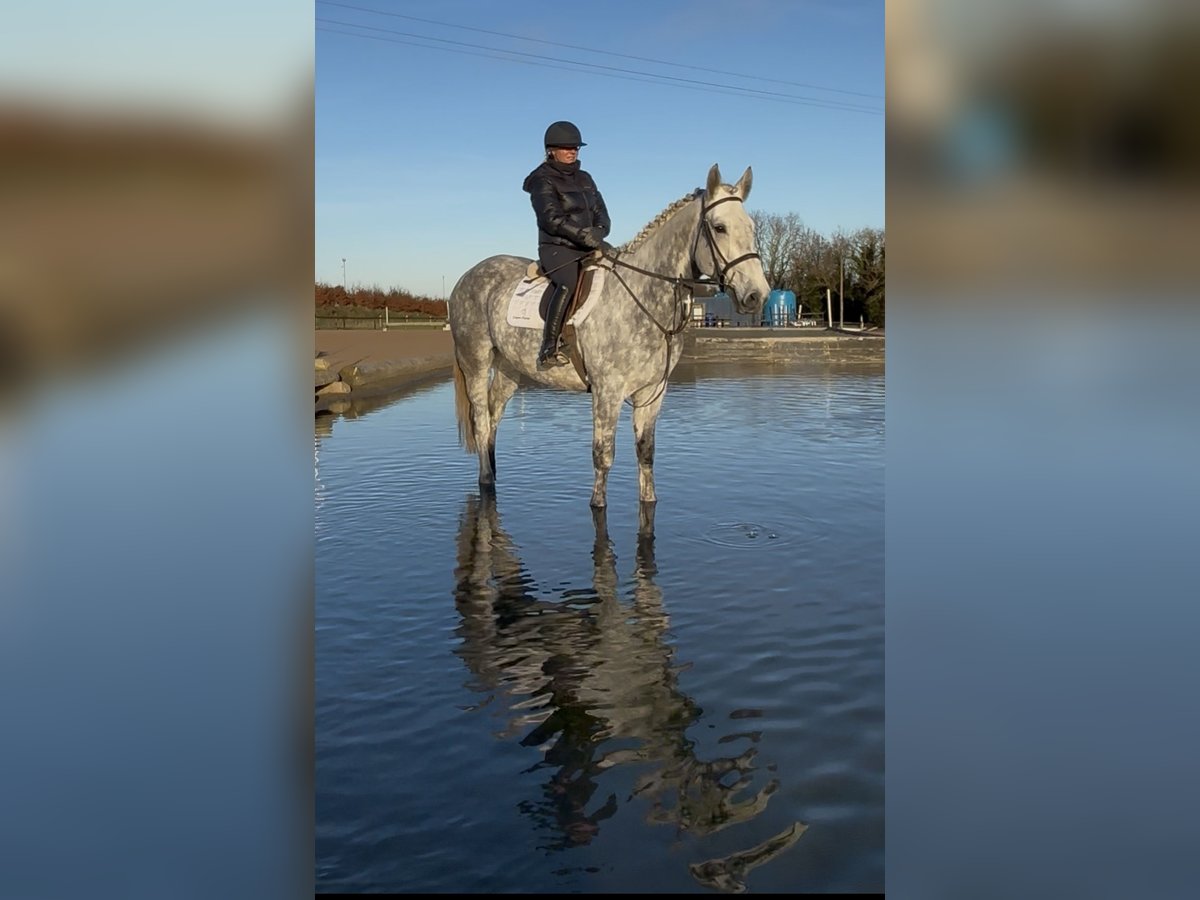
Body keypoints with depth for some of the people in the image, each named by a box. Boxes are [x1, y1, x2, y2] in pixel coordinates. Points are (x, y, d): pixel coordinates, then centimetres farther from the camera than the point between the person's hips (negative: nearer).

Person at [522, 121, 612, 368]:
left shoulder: (584, 179, 19)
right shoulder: (542, 180, -2)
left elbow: (601, 213, 16)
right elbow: (552, 218, -15)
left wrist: (598, 234, -7)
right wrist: (586, 236, -23)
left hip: (589, 246, 8)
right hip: (557, 248, -8)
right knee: (568, 283, -36)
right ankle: (548, 350, -40)